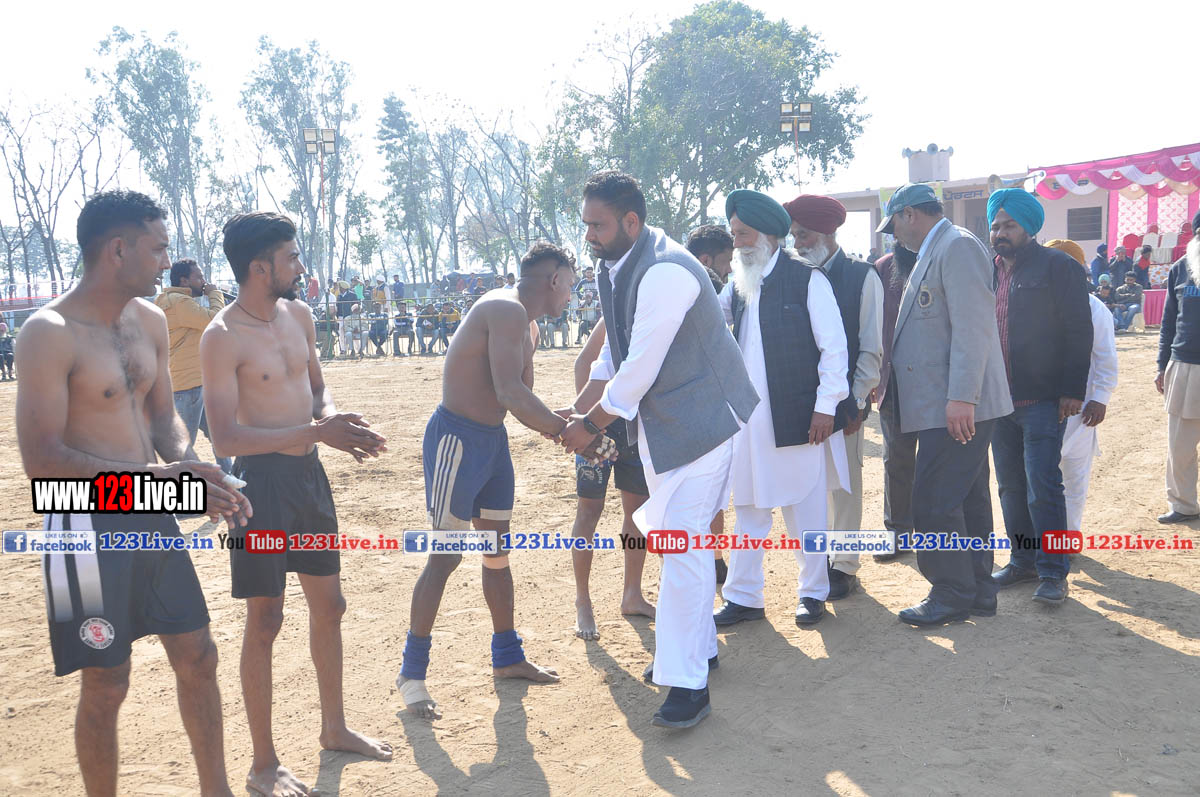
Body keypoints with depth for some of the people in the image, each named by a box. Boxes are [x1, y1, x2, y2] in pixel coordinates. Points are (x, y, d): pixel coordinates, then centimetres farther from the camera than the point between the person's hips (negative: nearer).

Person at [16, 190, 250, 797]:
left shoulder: (150, 321, 7)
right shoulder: (49, 334, -16)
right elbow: (40, 458, -21)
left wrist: (197, 476, -3)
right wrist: (152, 475, -27)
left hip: (150, 516, 7)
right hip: (88, 525, -7)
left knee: (197, 656, 13)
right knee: (106, 685, 3)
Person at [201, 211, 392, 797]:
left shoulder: (298, 315, 5)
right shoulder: (223, 338, -17)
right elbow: (226, 438, -22)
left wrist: (333, 419, -3)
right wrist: (316, 432, -27)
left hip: (309, 472, 8)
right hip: (262, 479, -8)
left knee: (328, 605, 17)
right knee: (265, 621, 0)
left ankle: (334, 728, 35)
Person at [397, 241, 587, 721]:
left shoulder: (524, 328, 15)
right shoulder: (507, 311, -19)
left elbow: (524, 402, 18)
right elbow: (510, 394, -28)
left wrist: (566, 425, 3)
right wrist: (565, 430, -19)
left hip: (492, 440, 10)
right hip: (457, 438, -10)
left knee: (498, 552, 16)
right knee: (445, 556, -5)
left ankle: (507, 657, 29)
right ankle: (411, 673, 7)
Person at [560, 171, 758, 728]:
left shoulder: (665, 272, -26)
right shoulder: (613, 267, 5)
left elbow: (640, 369, -26)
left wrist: (592, 426, -15)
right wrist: (579, 409, 11)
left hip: (698, 419, -10)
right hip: (657, 421, 10)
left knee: (681, 542, -13)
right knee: (676, 536, 18)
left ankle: (688, 683, -7)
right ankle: (698, 646, 34)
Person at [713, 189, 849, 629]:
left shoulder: (806, 278, -6)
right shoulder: (737, 283, 11)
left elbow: (834, 346, -7)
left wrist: (826, 405, -11)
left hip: (798, 417, -5)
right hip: (749, 417, 5)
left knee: (805, 509, 6)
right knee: (748, 508, 11)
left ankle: (813, 592, 22)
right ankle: (743, 597, 20)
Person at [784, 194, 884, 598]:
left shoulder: (862, 276, -2)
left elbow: (871, 349, -4)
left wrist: (854, 401, -12)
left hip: (844, 401, -4)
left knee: (845, 483, 3)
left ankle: (845, 565, 14)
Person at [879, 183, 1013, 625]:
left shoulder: (958, 246, -11)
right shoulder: (934, 252, 20)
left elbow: (972, 326, -20)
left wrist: (961, 398, -24)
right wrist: (890, 384, 24)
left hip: (956, 408, -10)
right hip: (947, 406, 10)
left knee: (934, 503, -6)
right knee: (967, 500, 14)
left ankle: (953, 596, 4)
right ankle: (978, 590, 22)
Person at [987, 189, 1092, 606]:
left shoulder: (1058, 267, -5)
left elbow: (1078, 332, -8)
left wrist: (1072, 391, -14)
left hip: (1042, 400, -6)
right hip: (999, 400, 6)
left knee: (1043, 488, -7)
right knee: (1011, 487, 12)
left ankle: (1053, 572, 3)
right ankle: (1023, 561, 25)